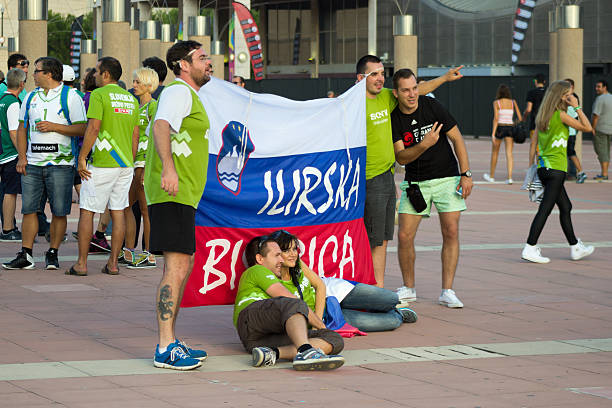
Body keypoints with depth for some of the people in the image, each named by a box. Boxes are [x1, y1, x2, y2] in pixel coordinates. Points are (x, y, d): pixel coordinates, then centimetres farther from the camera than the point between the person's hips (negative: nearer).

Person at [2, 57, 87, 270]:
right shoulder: (31, 97, 15)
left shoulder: (70, 96, 0)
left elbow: (82, 128, -6)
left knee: (59, 212, -3)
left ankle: (52, 253, 7)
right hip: (32, 164, 4)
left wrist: (54, 126, -14)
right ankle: (25, 255, 2)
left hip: (60, 164, -4)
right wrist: (22, 157, 6)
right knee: (28, 209, 0)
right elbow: (22, 129, 18)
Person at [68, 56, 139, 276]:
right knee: (118, 212, 8)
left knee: (87, 211, 0)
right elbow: (135, 135, 13)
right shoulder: (131, 99, 12)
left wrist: (82, 158, -12)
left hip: (102, 164, -6)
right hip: (125, 163, 6)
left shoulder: (99, 95, -9)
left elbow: (94, 128, -17)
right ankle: (113, 262, 8)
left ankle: (81, 263, 0)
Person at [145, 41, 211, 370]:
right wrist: (168, 168, -41)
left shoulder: (187, 94, 23)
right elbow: (161, 126, -27)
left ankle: (170, 343, 20)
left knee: (183, 267, 15)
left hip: (180, 194, 11)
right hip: (174, 194, -11)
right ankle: (166, 349, -17)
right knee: (176, 268, -15)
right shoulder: (179, 92, -10)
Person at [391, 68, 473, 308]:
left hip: (446, 177, -1)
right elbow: (401, 157, -12)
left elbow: (456, 138, -3)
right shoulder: (393, 119, -7)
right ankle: (408, 288, 13)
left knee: (451, 232, -8)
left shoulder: (431, 106, -10)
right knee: (404, 236, -5)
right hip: (415, 182, 1)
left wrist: (466, 174, -7)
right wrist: (424, 145, -31)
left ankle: (447, 291, -1)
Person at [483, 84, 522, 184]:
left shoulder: (496, 103, -3)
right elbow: (520, 118, 3)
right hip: (510, 128, 2)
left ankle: (491, 176, 28)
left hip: (500, 128, -2)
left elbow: (496, 118, -12)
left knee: (494, 152, 16)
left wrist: (493, 133, -14)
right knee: (509, 154, -1)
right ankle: (510, 177, -14)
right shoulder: (513, 102, 6)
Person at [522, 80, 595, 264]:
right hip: (556, 169, -9)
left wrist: (534, 165, 19)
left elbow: (536, 144, 14)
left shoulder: (542, 117, 11)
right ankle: (530, 248, -10)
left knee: (566, 207, 17)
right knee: (545, 209, -8)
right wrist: (577, 107, -4)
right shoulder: (561, 115, -12)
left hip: (544, 167, 9)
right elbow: (587, 127, -8)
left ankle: (575, 247, 24)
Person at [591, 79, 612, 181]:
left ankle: (604, 174, -11)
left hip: (600, 129, -9)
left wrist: (593, 128, -14)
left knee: (601, 151, -7)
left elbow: (596, 115, -20)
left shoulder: (600, 99, -15)